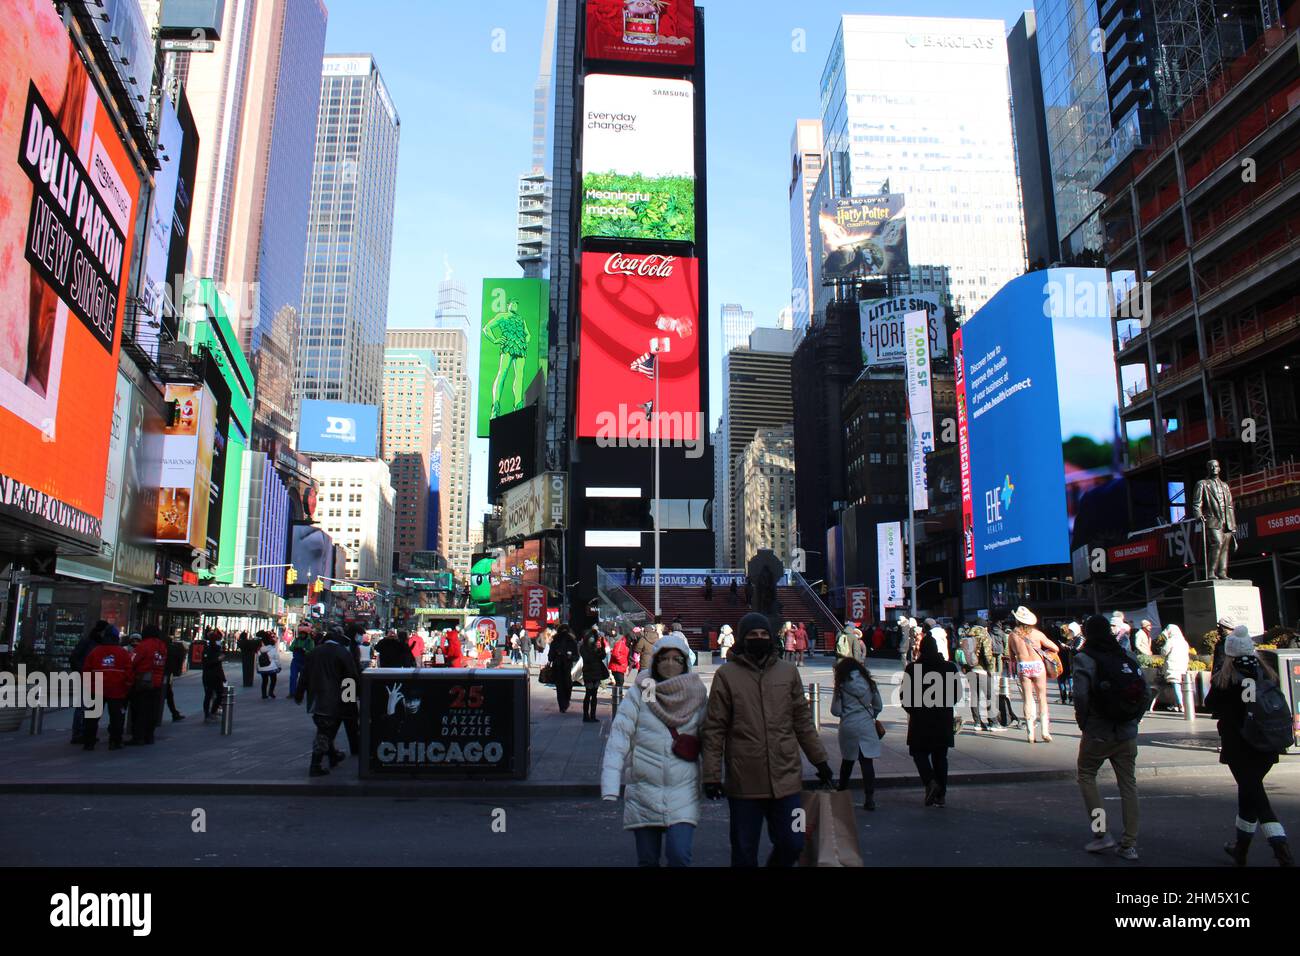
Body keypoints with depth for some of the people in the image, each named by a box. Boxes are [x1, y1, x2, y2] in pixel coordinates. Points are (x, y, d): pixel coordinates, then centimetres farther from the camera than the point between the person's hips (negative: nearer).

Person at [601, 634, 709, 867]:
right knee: (647, 860, 11)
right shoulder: (639, 695, -3)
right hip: (643, 794, 0)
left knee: (679, 855, -13)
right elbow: (618, 738, -8)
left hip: (683, 794, 0)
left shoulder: (698, 696, 2)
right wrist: (610, 786, -16)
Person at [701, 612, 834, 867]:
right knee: (744, 852, 8)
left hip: (786, 777, 3)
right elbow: (715, 729, -3)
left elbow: (803, 720, 14)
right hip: (744, 782, -2)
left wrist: (820, 760, 15)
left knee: (792, 845, 7)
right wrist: (712, 775, -5)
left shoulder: (788, 671, 8)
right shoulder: (726, 674, -2)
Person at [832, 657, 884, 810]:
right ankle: (869, 798, -8)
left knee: (847, 760, 17)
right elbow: (879, 706, 8)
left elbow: (835, 711, -4)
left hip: (848, 727, -1)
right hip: (867, 727, 1)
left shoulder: (841, 686, -4)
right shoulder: (869, 683, 4)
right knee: (867, 762, -1)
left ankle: (842, 791, 28)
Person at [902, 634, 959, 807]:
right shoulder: (949, 667, -1)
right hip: (944, 721, 3)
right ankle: (941, 794, 12)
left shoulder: (912, 668, -9)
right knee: (940, 756, 12)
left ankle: (931, 781, -13)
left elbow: (905, 695, -5)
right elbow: (956, 694, 4)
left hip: (920, 720, -3)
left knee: (919, 753, 10)